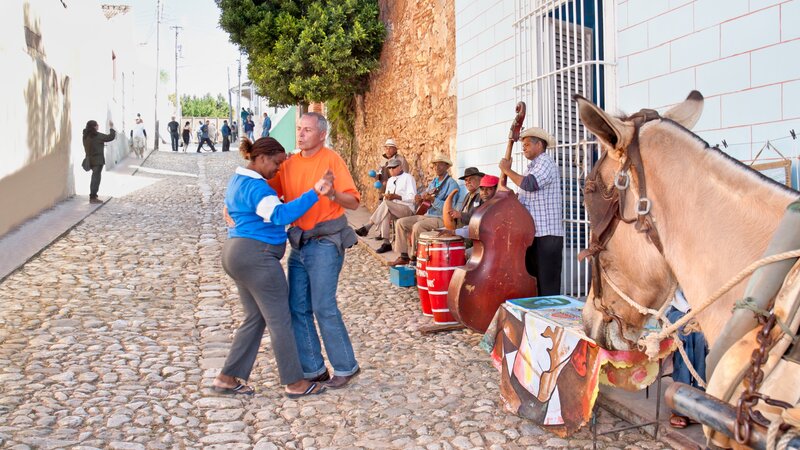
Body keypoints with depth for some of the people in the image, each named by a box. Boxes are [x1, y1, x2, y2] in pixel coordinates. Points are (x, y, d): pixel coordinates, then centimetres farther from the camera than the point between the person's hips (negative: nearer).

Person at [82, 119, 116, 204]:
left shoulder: (86, 136, 6)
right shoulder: (97, 135, -16)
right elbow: (111, 137, -13)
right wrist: (111, 128, 0)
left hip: (90, 159, 8)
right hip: (98, 160, -8)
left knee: (95, 178, 19)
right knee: (96, 178, -2)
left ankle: (93, 196, 25)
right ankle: (93, 198, -1)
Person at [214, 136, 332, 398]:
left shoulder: (238, 181, 16)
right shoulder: (255, 186, -17)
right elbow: (280, 214, -32)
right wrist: (314, 194, -39)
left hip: (237, 252, 11)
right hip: (256, 256, -11)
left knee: (255, 318, 16)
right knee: (280, 320, -1)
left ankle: (227, 378, 18)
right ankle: (295, 383, 9)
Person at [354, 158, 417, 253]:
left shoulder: (408, 178, -4)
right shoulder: (390, 180, 18)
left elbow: (412, 198, -13)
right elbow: (386, 198, 19)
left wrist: (396, 196, -23)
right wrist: (386, 197, -6)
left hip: (407, 209, -6)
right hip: (393, 210, 6)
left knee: (385, 204, -31)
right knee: (385, 213, -29)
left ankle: (367, 227, -29)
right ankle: (386, 243, -30)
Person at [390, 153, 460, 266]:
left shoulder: (451, 184, -9)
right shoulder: (433, 182, 17)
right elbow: (426, 200, 25)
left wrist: (433, 199, -31)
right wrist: (420, 199, 1)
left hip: (442, 219, -9)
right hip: (427, 215, 9)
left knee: (417, 226, -32)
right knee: (401, 222, -4)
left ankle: (415, 257, -15)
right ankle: (404, 256, -4)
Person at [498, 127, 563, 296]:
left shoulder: (546, 163, -9)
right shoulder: (531, 167, 20)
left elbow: (528, 184, -25)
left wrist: (507, 170, -12)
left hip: (547, 236, -10)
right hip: (532, 234, 10)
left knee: (547, 287, -7)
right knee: (533, 283, 16)